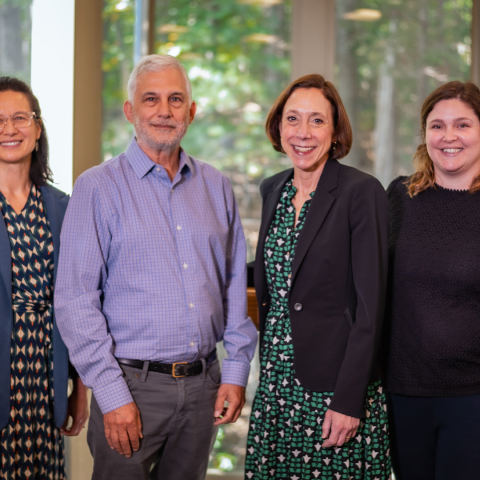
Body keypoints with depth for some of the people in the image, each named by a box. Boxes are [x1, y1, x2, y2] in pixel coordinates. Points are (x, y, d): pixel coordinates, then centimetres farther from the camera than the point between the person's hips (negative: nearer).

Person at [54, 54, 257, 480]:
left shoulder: (216, 187, 10)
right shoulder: (98, 187, -4)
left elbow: (235, 284, 14)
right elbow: (75, 301, -9)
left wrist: (237, 369, 6)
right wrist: (112, 394, -13)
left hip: (203, 383, 4)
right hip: (131, 384, -4)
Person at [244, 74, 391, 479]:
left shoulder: (362, 192, -11)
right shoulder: (274, 190, 9)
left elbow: (370, 304, -14)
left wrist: (349, 401, -17)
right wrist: (267, 376, 13)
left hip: (333, 386, -6)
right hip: (276, 384, 6)